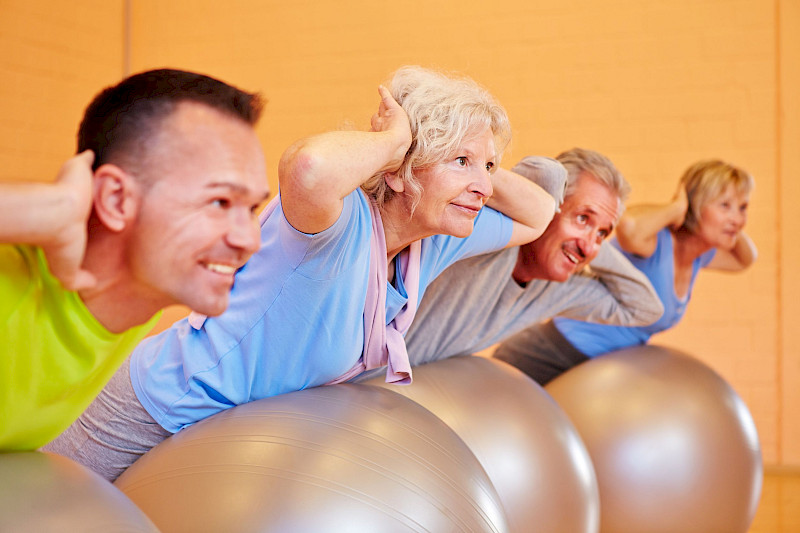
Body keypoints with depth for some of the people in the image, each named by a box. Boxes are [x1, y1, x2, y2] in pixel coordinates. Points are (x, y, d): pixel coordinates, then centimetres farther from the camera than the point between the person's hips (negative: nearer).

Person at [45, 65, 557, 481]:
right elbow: (310, 169, -58)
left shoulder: (436, 243, -6)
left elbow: (538, 216, 8)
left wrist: (483, 164, -11)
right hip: (160, 409, -7)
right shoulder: (342, 222, -33)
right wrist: (395, 139, -39)